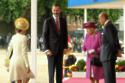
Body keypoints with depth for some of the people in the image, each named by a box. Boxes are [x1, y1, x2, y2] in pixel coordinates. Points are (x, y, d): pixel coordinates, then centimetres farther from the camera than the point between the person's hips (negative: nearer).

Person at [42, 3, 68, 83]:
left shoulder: (63, 20, 7)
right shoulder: (48, 21, -5)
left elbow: (65, 34, 11)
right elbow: (45, 36, -5)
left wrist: (65, 47, 3)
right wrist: (47, 49, -12)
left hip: (60, 48, 4)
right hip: (51, 48, -4)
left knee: (59, 68, 6)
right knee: (51, 69, -1)